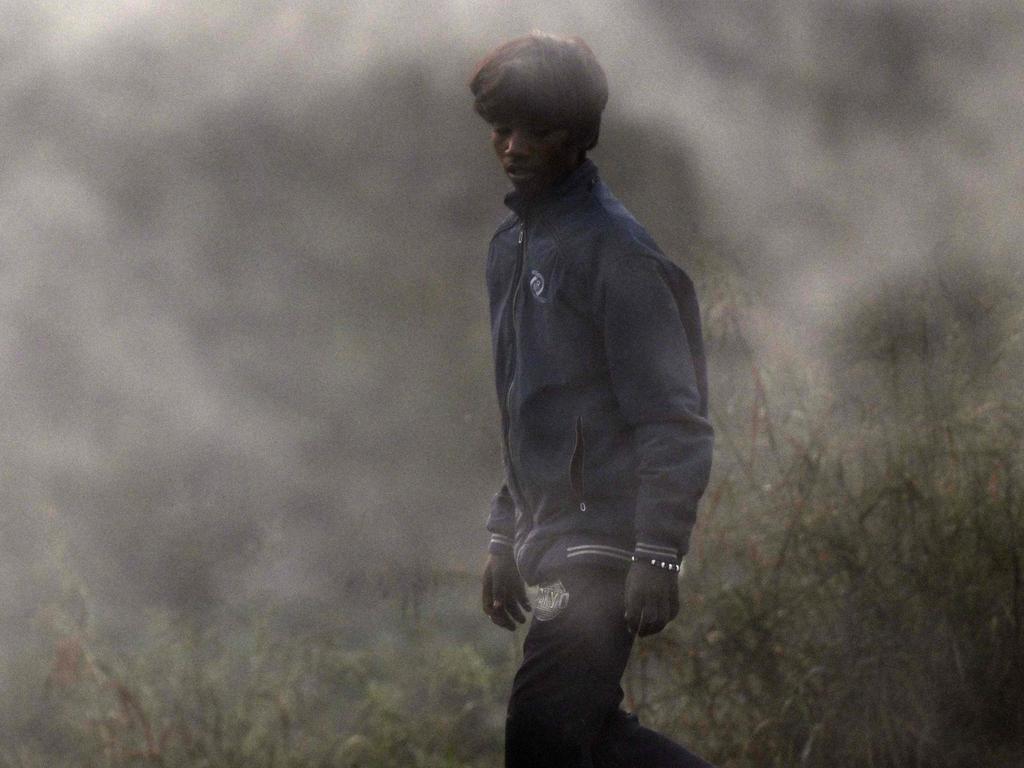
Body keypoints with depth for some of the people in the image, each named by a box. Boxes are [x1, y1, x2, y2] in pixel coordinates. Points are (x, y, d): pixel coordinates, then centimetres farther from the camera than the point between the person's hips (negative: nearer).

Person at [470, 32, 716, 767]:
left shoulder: (616, 251, -12)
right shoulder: (512, 245, 16)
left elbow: (673, 421, -17)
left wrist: (658, 554, -23)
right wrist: (506, 534, 23)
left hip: (605, 540, -9)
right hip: (553, 539, 9)